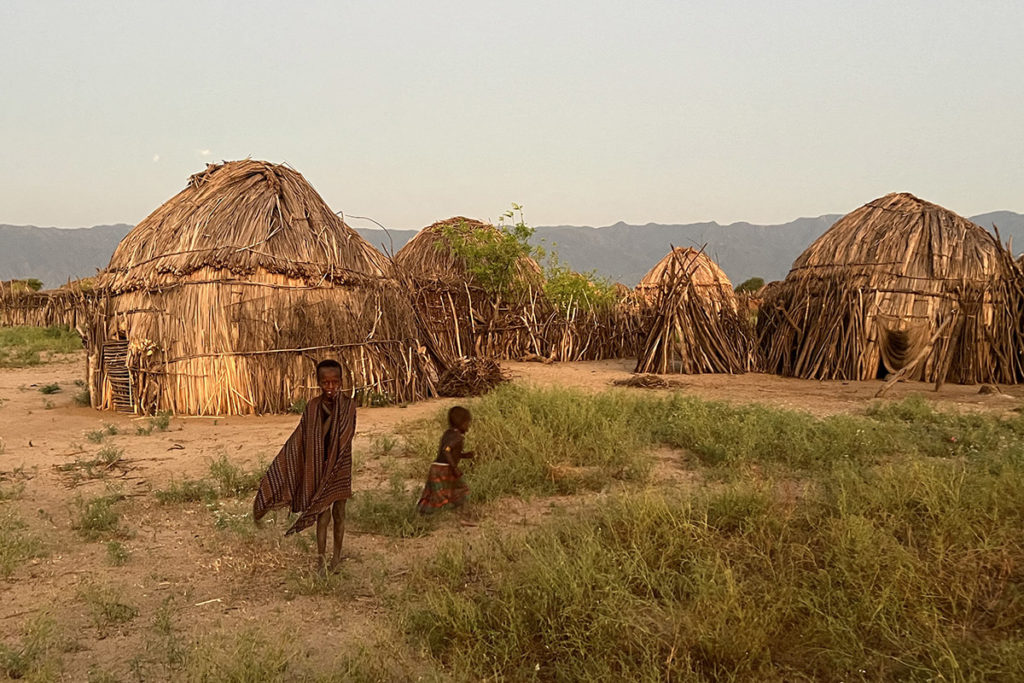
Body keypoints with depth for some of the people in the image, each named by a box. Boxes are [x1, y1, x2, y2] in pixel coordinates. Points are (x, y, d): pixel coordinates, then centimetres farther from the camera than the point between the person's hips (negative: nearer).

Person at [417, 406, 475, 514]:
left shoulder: (449, 433, 15)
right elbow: (446, 450, -26)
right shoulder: (457, 436, -12)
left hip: (436, 468, 9)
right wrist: (454, 467, -24)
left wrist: (464, 454, 17)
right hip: (443, 470, -9)